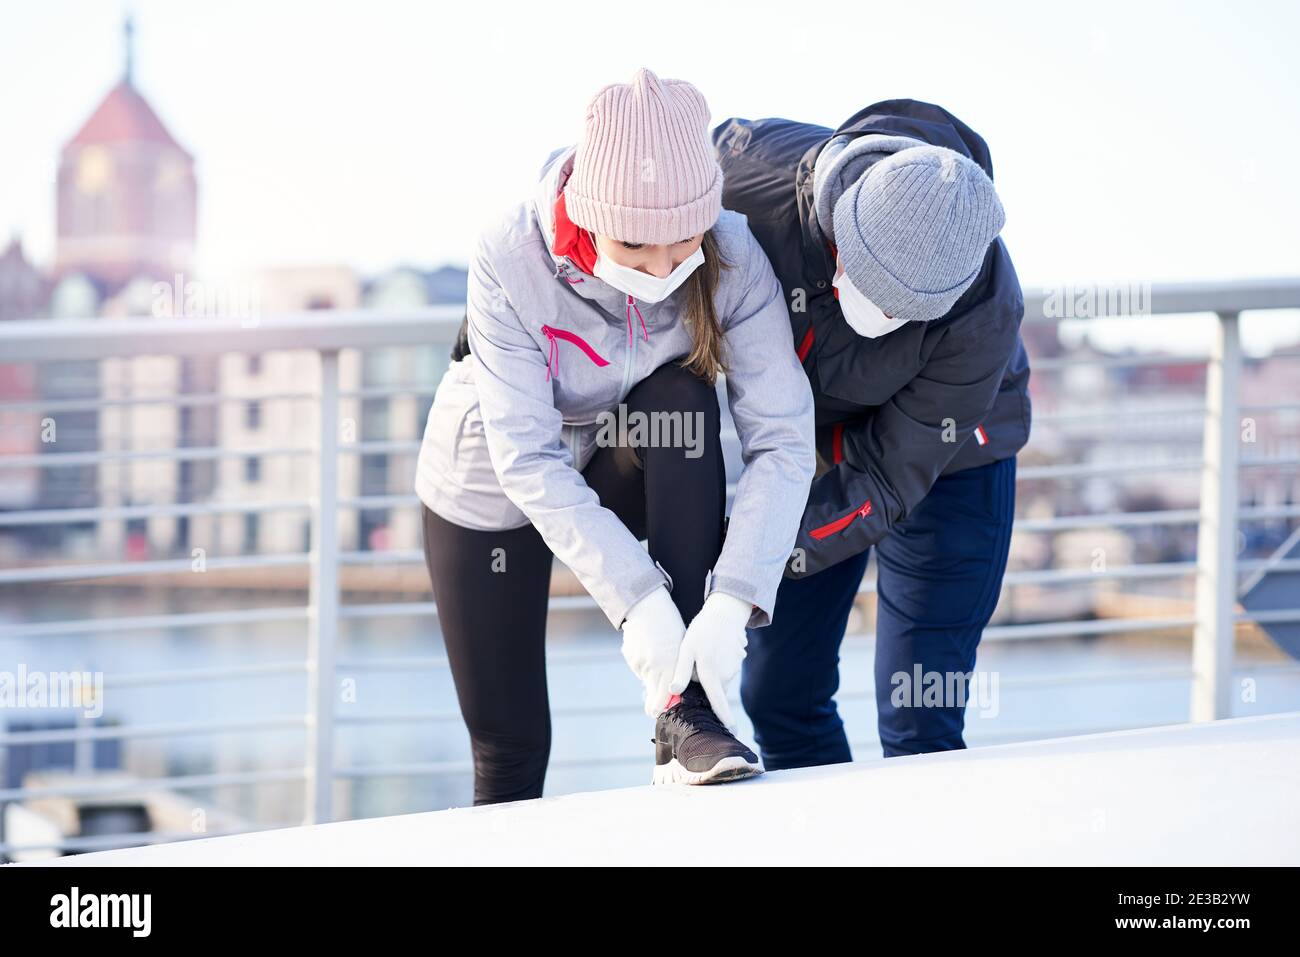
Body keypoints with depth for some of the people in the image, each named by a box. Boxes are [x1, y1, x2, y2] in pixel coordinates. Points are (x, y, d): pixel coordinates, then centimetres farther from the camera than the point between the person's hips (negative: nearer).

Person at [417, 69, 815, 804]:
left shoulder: (732, 261, -27)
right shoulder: (510, 263, -31)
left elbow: (783, 440, -30)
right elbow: (528, 460, -32)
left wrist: (733, 601, -43)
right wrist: (635, 597, -42)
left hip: (625, 468, 1)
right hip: (491, 488, -1)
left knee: (683, 400, -31)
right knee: (510, 749, -3)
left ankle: (689, 715, -30)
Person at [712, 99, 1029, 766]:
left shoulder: (983, 311, -36)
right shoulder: (754, 167, -32)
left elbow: (893, 475, -28)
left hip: (944, 458, -4)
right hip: (806, 444, 4)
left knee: (917, 722, -10)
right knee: (778, 693, 7)